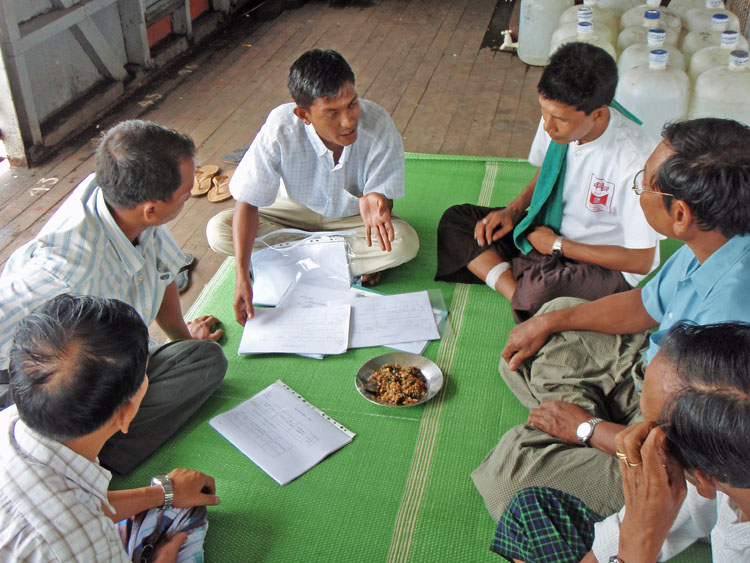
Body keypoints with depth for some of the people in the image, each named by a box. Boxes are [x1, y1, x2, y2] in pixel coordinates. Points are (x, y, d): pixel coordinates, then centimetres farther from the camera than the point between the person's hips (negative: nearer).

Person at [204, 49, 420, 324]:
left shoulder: (378, 125, -30)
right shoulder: (280, 128, -31)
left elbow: (383, 195, -19)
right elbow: (247, 202, -24)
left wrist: (373, 202, -47)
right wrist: (242, 277, -34)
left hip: (351, 216, -1)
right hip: (298, 210, 2)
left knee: (405, 242, -31)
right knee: (218, 231, -21)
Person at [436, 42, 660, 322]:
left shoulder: (635, 160, -31)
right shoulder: (557, 116, -11)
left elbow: (641, 261, -22)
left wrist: (558, 245, -17)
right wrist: (514, 209, -3)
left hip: (605, 265, -8)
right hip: (550, 229, 8)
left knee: (539, 293, -41)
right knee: (454, 220, -7)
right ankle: (518, 295, -23)